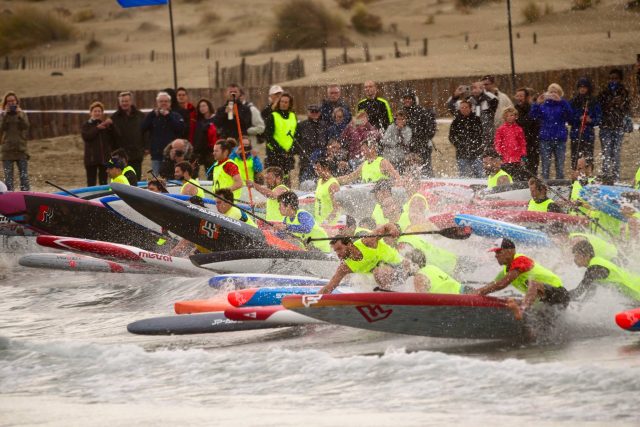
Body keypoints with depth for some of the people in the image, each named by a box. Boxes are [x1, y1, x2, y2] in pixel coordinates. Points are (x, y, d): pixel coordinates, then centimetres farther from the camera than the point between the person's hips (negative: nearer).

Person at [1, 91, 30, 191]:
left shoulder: (22, 114, 7)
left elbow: (25, 126, -8)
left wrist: (19, 114, -12)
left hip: (21, 149, 0)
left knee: (24, 176, -2)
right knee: (8, 177, 0)